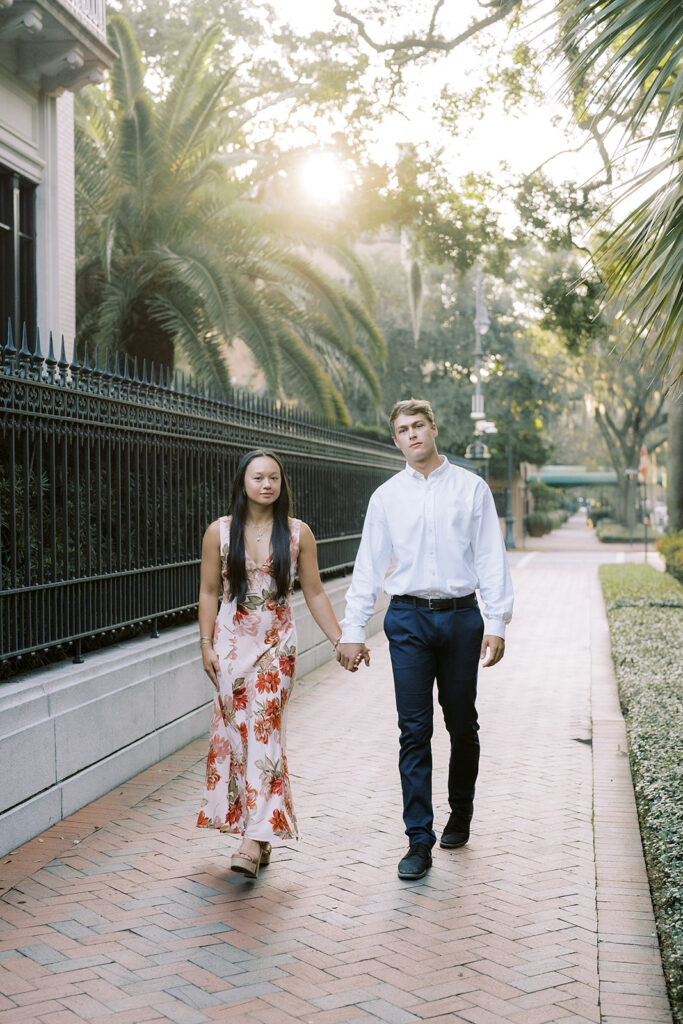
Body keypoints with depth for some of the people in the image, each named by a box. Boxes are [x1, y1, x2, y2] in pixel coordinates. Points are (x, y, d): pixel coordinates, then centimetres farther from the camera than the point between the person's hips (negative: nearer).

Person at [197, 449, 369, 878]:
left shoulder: (298, 533, 1)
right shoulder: (219, 532, 2)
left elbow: (314, 593, 6)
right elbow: (209, 592, 6)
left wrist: (341, 640, 4)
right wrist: (206, 645, 0)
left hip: (277, 646, -1)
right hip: (232, 644, 1)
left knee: (264, 732, -10)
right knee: (235, 732, 1)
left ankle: (256, 839, -12)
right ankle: (259, 835, 13)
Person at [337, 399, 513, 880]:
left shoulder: (471, 487, 4)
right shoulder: (387, 496, 7)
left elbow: (492, 558, 2)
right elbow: (369, 566, 8)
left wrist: (497, 623, -6)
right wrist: (353, 630, 3)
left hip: (461, 615, 0)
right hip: (408, 619, 0)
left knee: (462, 725, 10)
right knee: (414, 731, -2)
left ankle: (461, 815, 33)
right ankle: (419, 841, 3)